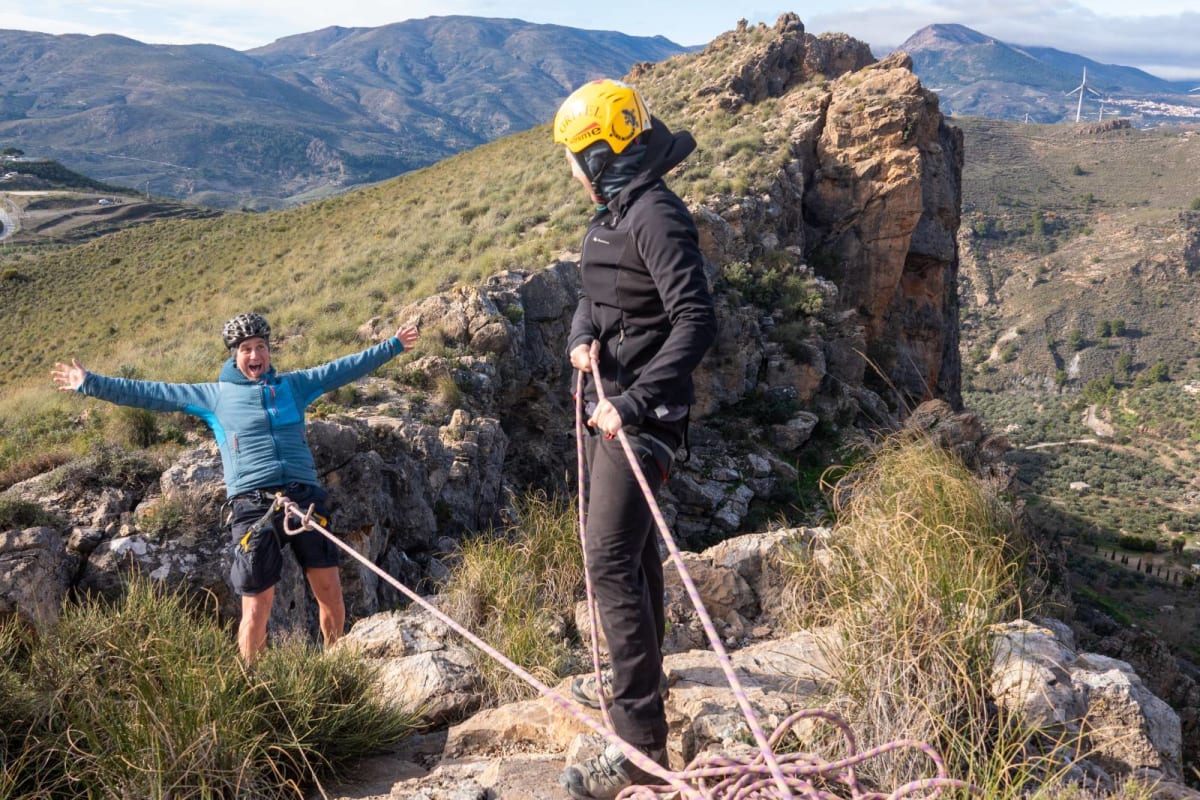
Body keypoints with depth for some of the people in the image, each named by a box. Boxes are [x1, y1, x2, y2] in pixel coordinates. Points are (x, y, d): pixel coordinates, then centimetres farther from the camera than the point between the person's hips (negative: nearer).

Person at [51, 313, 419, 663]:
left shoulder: (293, 385, 18)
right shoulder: (214, 395, 12)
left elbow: (345, 368, 21)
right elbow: (150, 393, 12)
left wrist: (393, 346, 22)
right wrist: (90, 384, 8)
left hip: (305, 496, 2)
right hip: (253, 504, -2)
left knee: (330, 591, 2)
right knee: (257, 607, -1)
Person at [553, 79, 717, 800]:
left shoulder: (657, 216, -18)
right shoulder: (615, 213, 13)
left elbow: (697, 322, -25)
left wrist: (633, 402, -30)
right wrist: (581, 338, -3)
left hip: (640, 415, -10)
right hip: (609, 403, 10)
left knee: (613, 563, -13)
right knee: (631, 548, 21)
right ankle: (637, 681, 40)